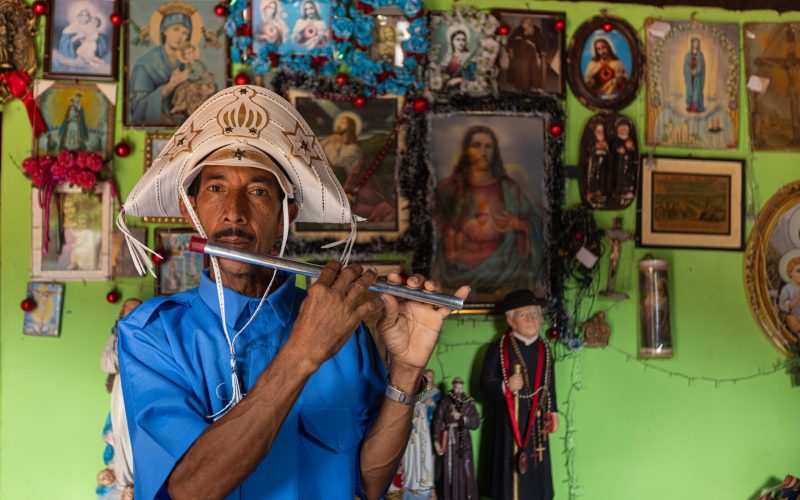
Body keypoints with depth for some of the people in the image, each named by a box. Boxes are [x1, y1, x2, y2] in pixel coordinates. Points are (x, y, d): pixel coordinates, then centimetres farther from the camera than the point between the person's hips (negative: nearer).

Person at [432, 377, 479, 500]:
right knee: (450, 469, -3)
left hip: (464, 440, 2)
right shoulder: (445, 402, -1)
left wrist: (461, 417, -12)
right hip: (450, 439, -2)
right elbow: (438, 422, -5)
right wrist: (436, 441, -11)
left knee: (466, 469, -1)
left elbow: (476, 422, 0)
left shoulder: (469, 403, 6)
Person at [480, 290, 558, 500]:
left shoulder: (544, 350, 9)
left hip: (537, 423, 5)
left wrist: (553, 411, 11)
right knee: (511, 477, -3)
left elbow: (550, 384, 16)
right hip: (509, 423, -4)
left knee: (536, 475, 8)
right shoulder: (498, 348, -7)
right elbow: (485, 385, -7)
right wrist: (505, 387, -24)